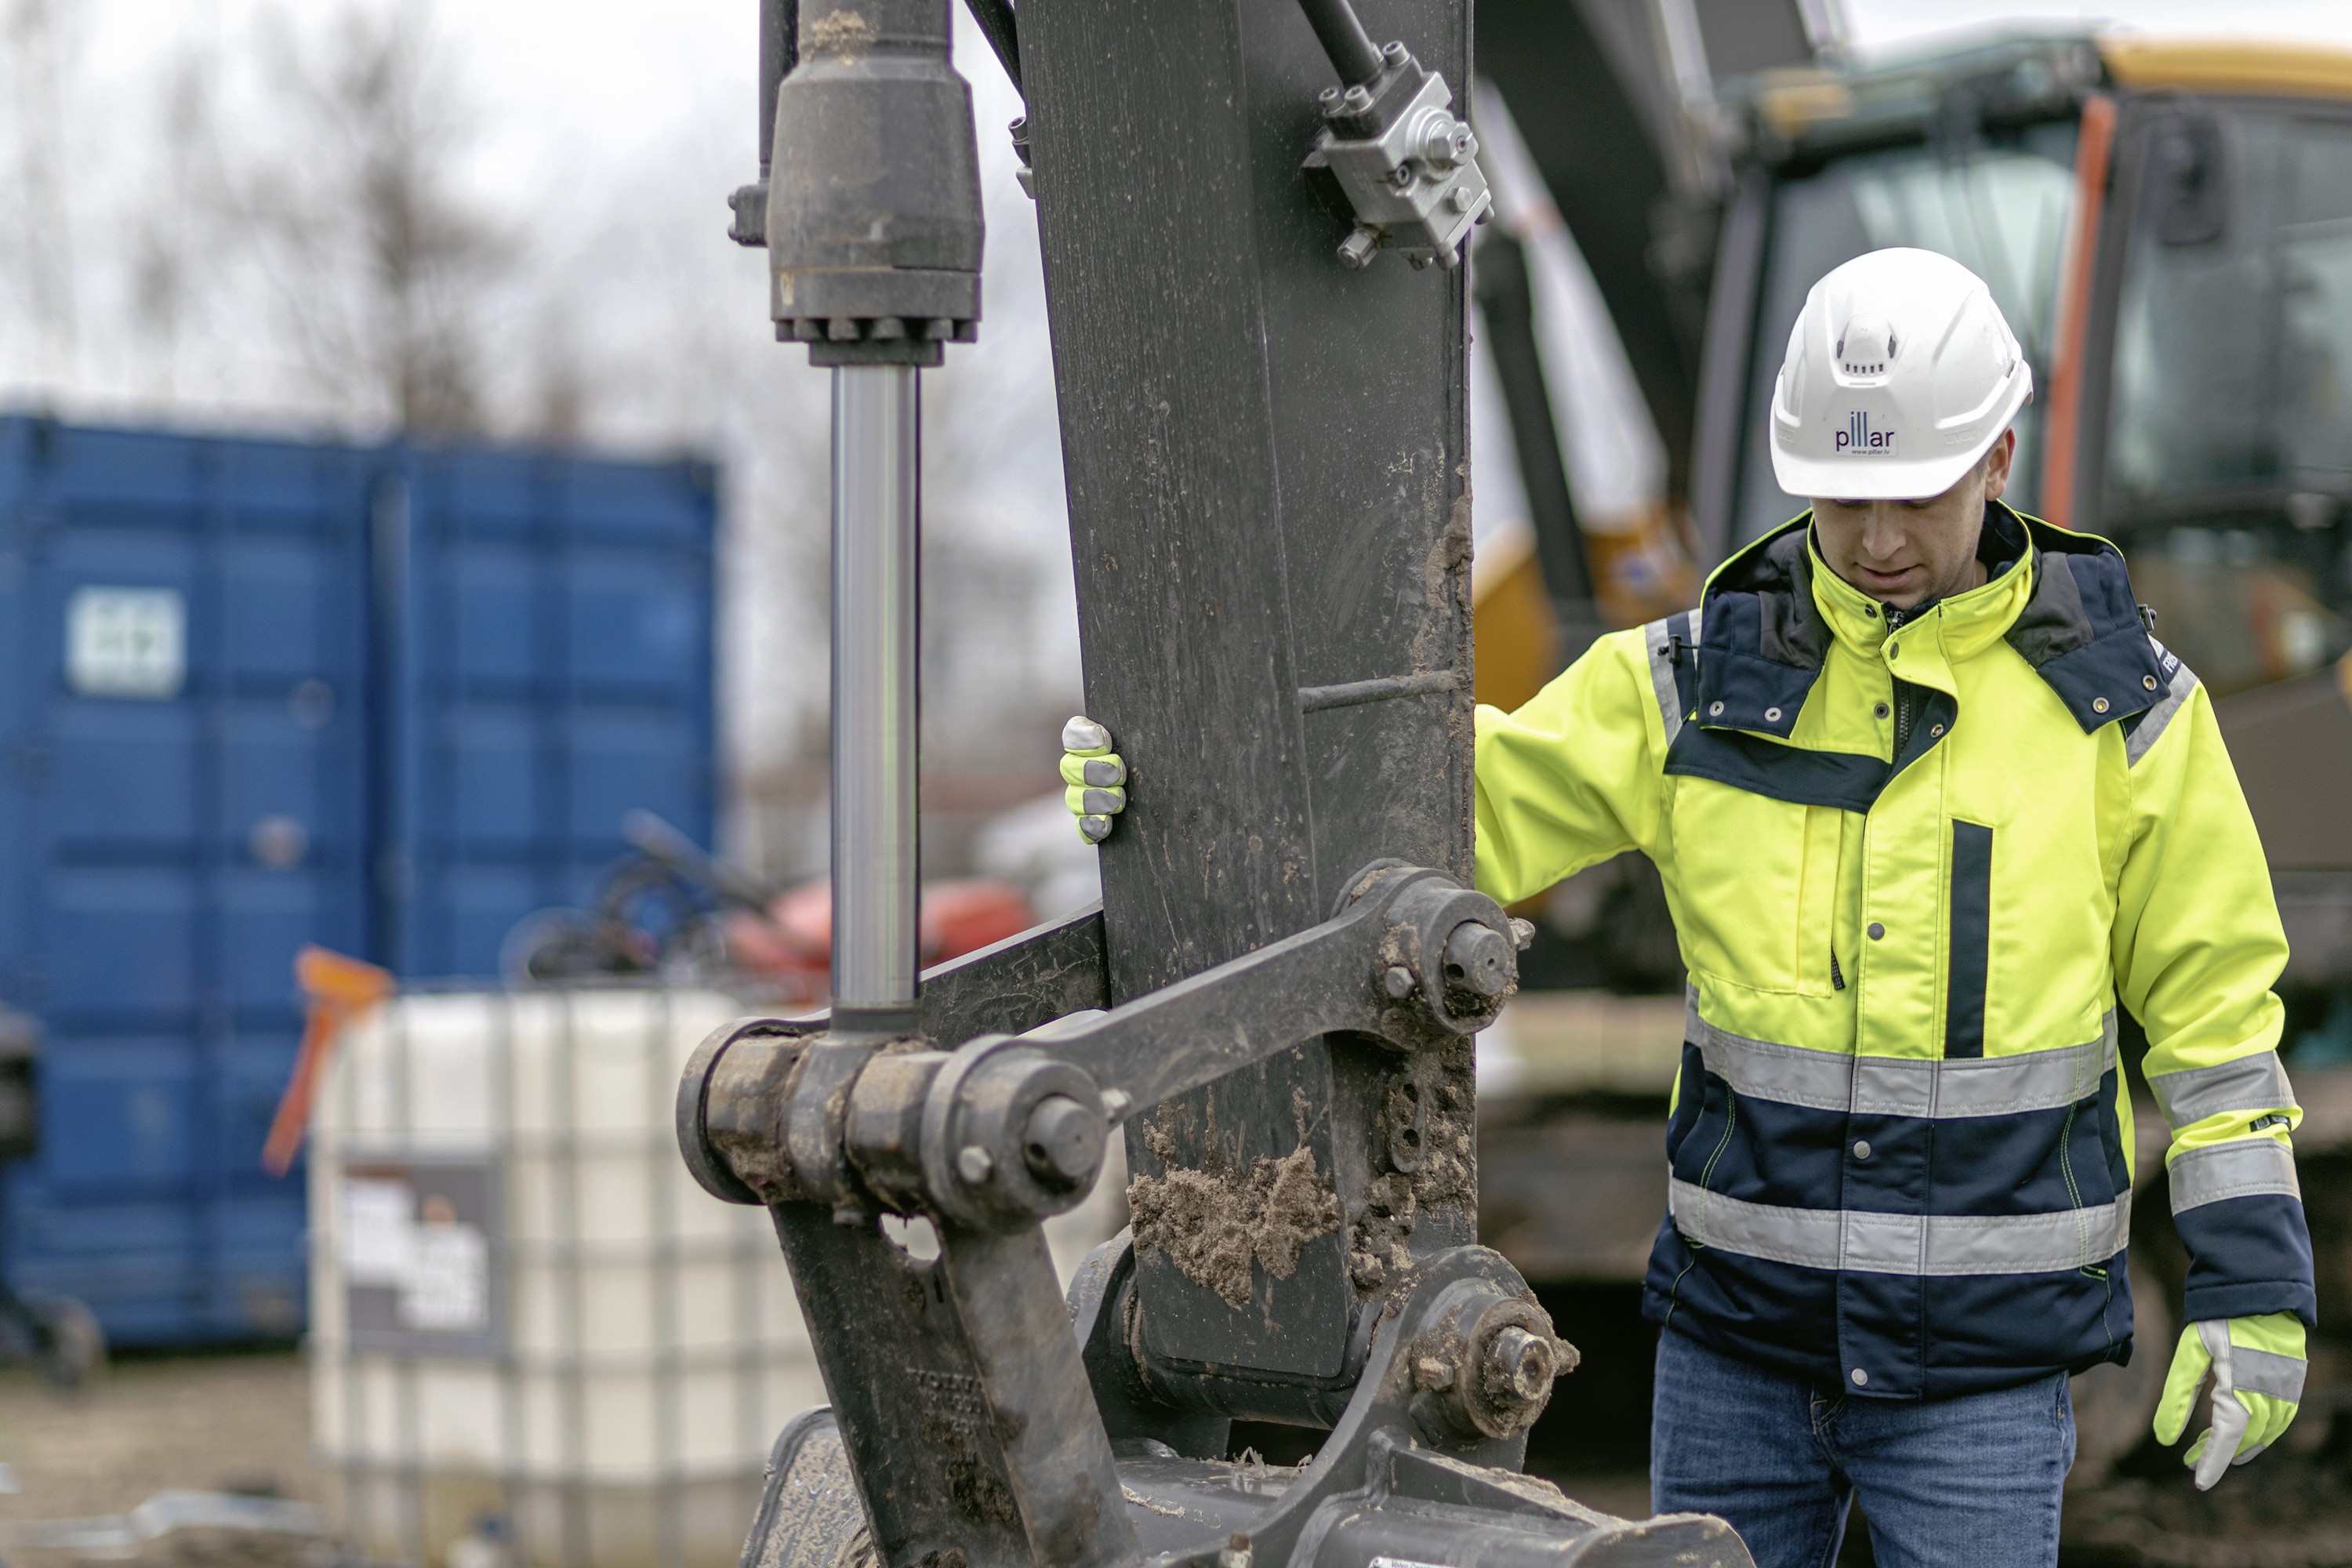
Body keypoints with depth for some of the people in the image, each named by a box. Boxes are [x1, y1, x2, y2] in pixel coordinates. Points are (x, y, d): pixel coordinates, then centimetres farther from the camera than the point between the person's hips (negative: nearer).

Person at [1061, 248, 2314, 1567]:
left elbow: (2214, 998, -1)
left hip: (1984, 1351, -2)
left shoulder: (2113, 697, -5)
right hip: (1740, 1322, 3)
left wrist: (2258, 1286, -4)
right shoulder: (1706, 679, -1)